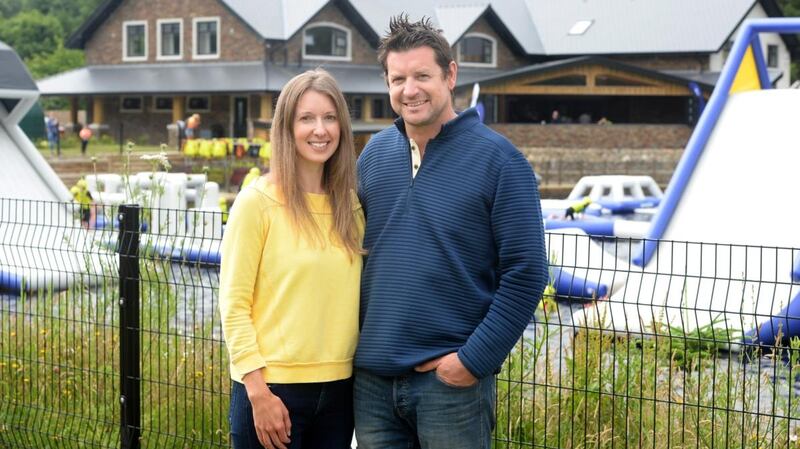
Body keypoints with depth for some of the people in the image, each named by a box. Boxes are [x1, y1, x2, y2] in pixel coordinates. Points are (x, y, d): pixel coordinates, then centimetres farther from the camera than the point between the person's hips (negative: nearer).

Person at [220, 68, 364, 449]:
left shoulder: (351, 206, 8)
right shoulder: (258, 201, -7)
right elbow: (234, 305, -8)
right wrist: (258, 391, -14)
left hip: (338, 388, 5)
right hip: (273, 388, -5)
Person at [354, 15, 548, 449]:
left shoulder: (496, 158, -7)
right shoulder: (375, 153, 8)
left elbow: (526, 272, -10)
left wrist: (475, 359, -14)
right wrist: (351, 344, 6)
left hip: (451, 380, -4)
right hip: (372, 377, 5)